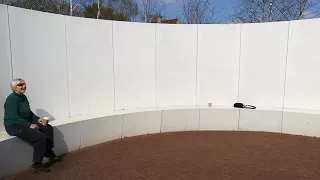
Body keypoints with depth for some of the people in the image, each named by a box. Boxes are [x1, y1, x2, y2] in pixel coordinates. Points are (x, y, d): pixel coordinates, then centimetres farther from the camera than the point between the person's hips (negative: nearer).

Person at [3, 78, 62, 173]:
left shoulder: (23, 97, 8)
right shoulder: (12, 99, -18)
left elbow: (29, 112, 18)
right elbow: (14, 118, -24)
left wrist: (37, 119, 3)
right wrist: (29, 125, -25)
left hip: (26, 123, 9)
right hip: (14, 126, -9)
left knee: (48, 128, 2)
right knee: (40, 137, -23)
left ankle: (48, 152, 17)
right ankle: (36, 164, -8)